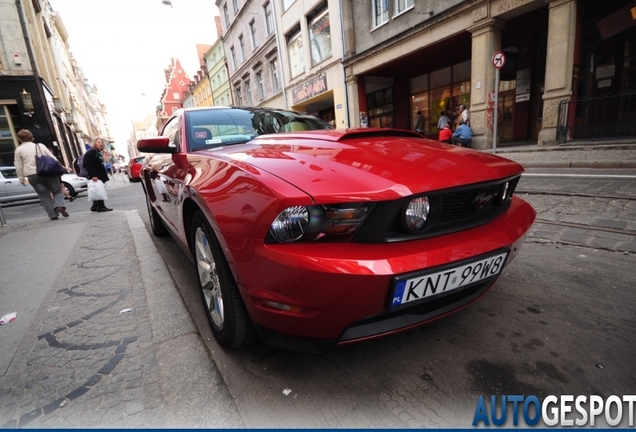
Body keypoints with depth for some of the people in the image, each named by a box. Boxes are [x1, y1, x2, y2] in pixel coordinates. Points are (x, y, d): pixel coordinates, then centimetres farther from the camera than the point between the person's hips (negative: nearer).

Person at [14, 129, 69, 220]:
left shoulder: (18, 150, 5)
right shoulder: (40, 146, 9)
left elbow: (19, 167, 5)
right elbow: (53, 158, 6)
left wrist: (21, 178, 13)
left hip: (33, 176, 0)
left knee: (44, 195, 6)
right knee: (57, 191, 9)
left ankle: (53, 215, 0)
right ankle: (59, 205, -20)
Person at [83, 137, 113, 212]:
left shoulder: (98, 153, 21)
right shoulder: (91, 152, -9)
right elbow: (89, 165, -19)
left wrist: (103, 176, 18)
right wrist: (93, 175, -26)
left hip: (99, 176, 10)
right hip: (95, 177, -10)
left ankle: (95, 206, 17)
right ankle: (101, 206, -8)